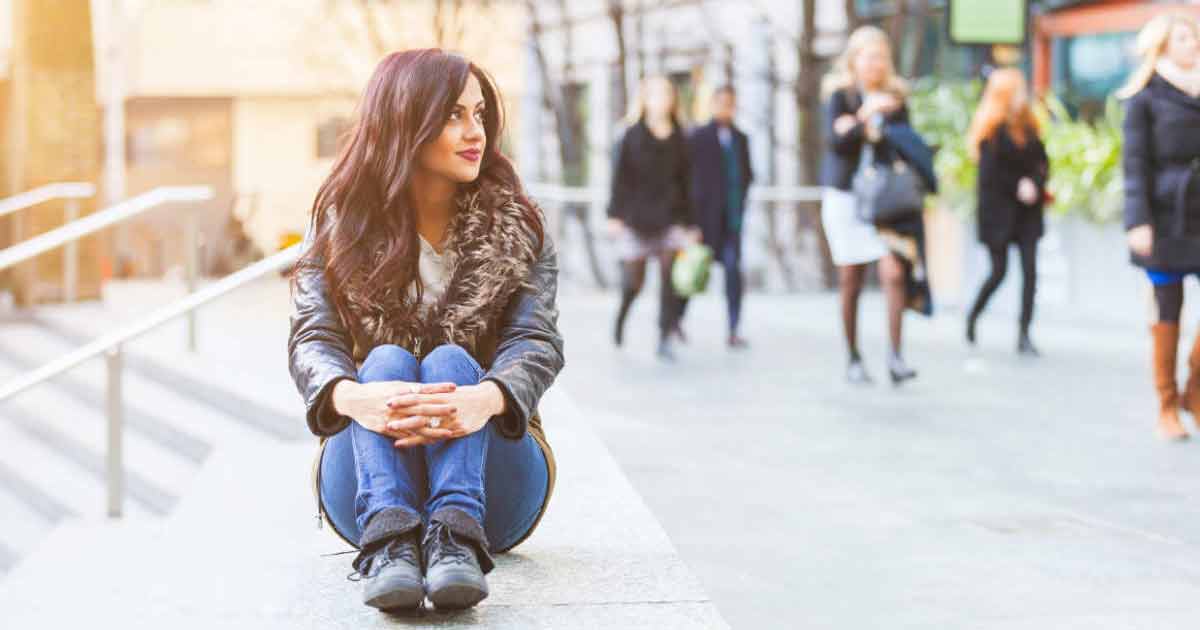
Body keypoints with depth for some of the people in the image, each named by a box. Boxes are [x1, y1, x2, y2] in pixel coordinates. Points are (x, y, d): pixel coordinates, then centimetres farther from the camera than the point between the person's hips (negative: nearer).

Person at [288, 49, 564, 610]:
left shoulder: (517, 228, 3)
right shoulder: (340, 227, 2)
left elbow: (537, 341, -13)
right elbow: (312, 339, -12)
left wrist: (487, 398, -39)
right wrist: (351, 397, -39)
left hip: (491, 481, 0)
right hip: (368, 484, 0)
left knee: (448, 362, -27)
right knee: (387, 360, -28)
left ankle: (457, 538, -51)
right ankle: (387, 539, -51)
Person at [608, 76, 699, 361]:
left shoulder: (679, 139, 7)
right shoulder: (633, 136, -1)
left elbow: (685, 181, 10)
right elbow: (620, 177, -4)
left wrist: (689, 222, 8)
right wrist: (615, 214, -11)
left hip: (670, 216, 2)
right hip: (637, 216, -2)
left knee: (670, 277, -9)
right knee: (634, 280, 3)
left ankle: (664, 340, -6)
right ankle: (621, 315, 35)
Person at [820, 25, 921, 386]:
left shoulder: (895, 95, 9)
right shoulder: (840, 95, 1)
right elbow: (836, 141, -11)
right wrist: (865, 115, -24)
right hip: (845, 194, -2)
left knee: (894, 272, -16)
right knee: (850, 281, 4)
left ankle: (895, 357, -17)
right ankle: (853, 359, 15)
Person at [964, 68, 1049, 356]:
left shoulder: (1027, 125, 10)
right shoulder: (992, 129, -7)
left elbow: (1042, 161, 10)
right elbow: (989, 172, -13)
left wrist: (1035, 184, -8)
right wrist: (1018, 186, -13)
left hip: (1026, 209, 5)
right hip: (998, 207, -5)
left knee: (1030, 269, -5)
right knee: (999, 271, -1)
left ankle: (1024, 335, -1)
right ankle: (973, 316, 26)